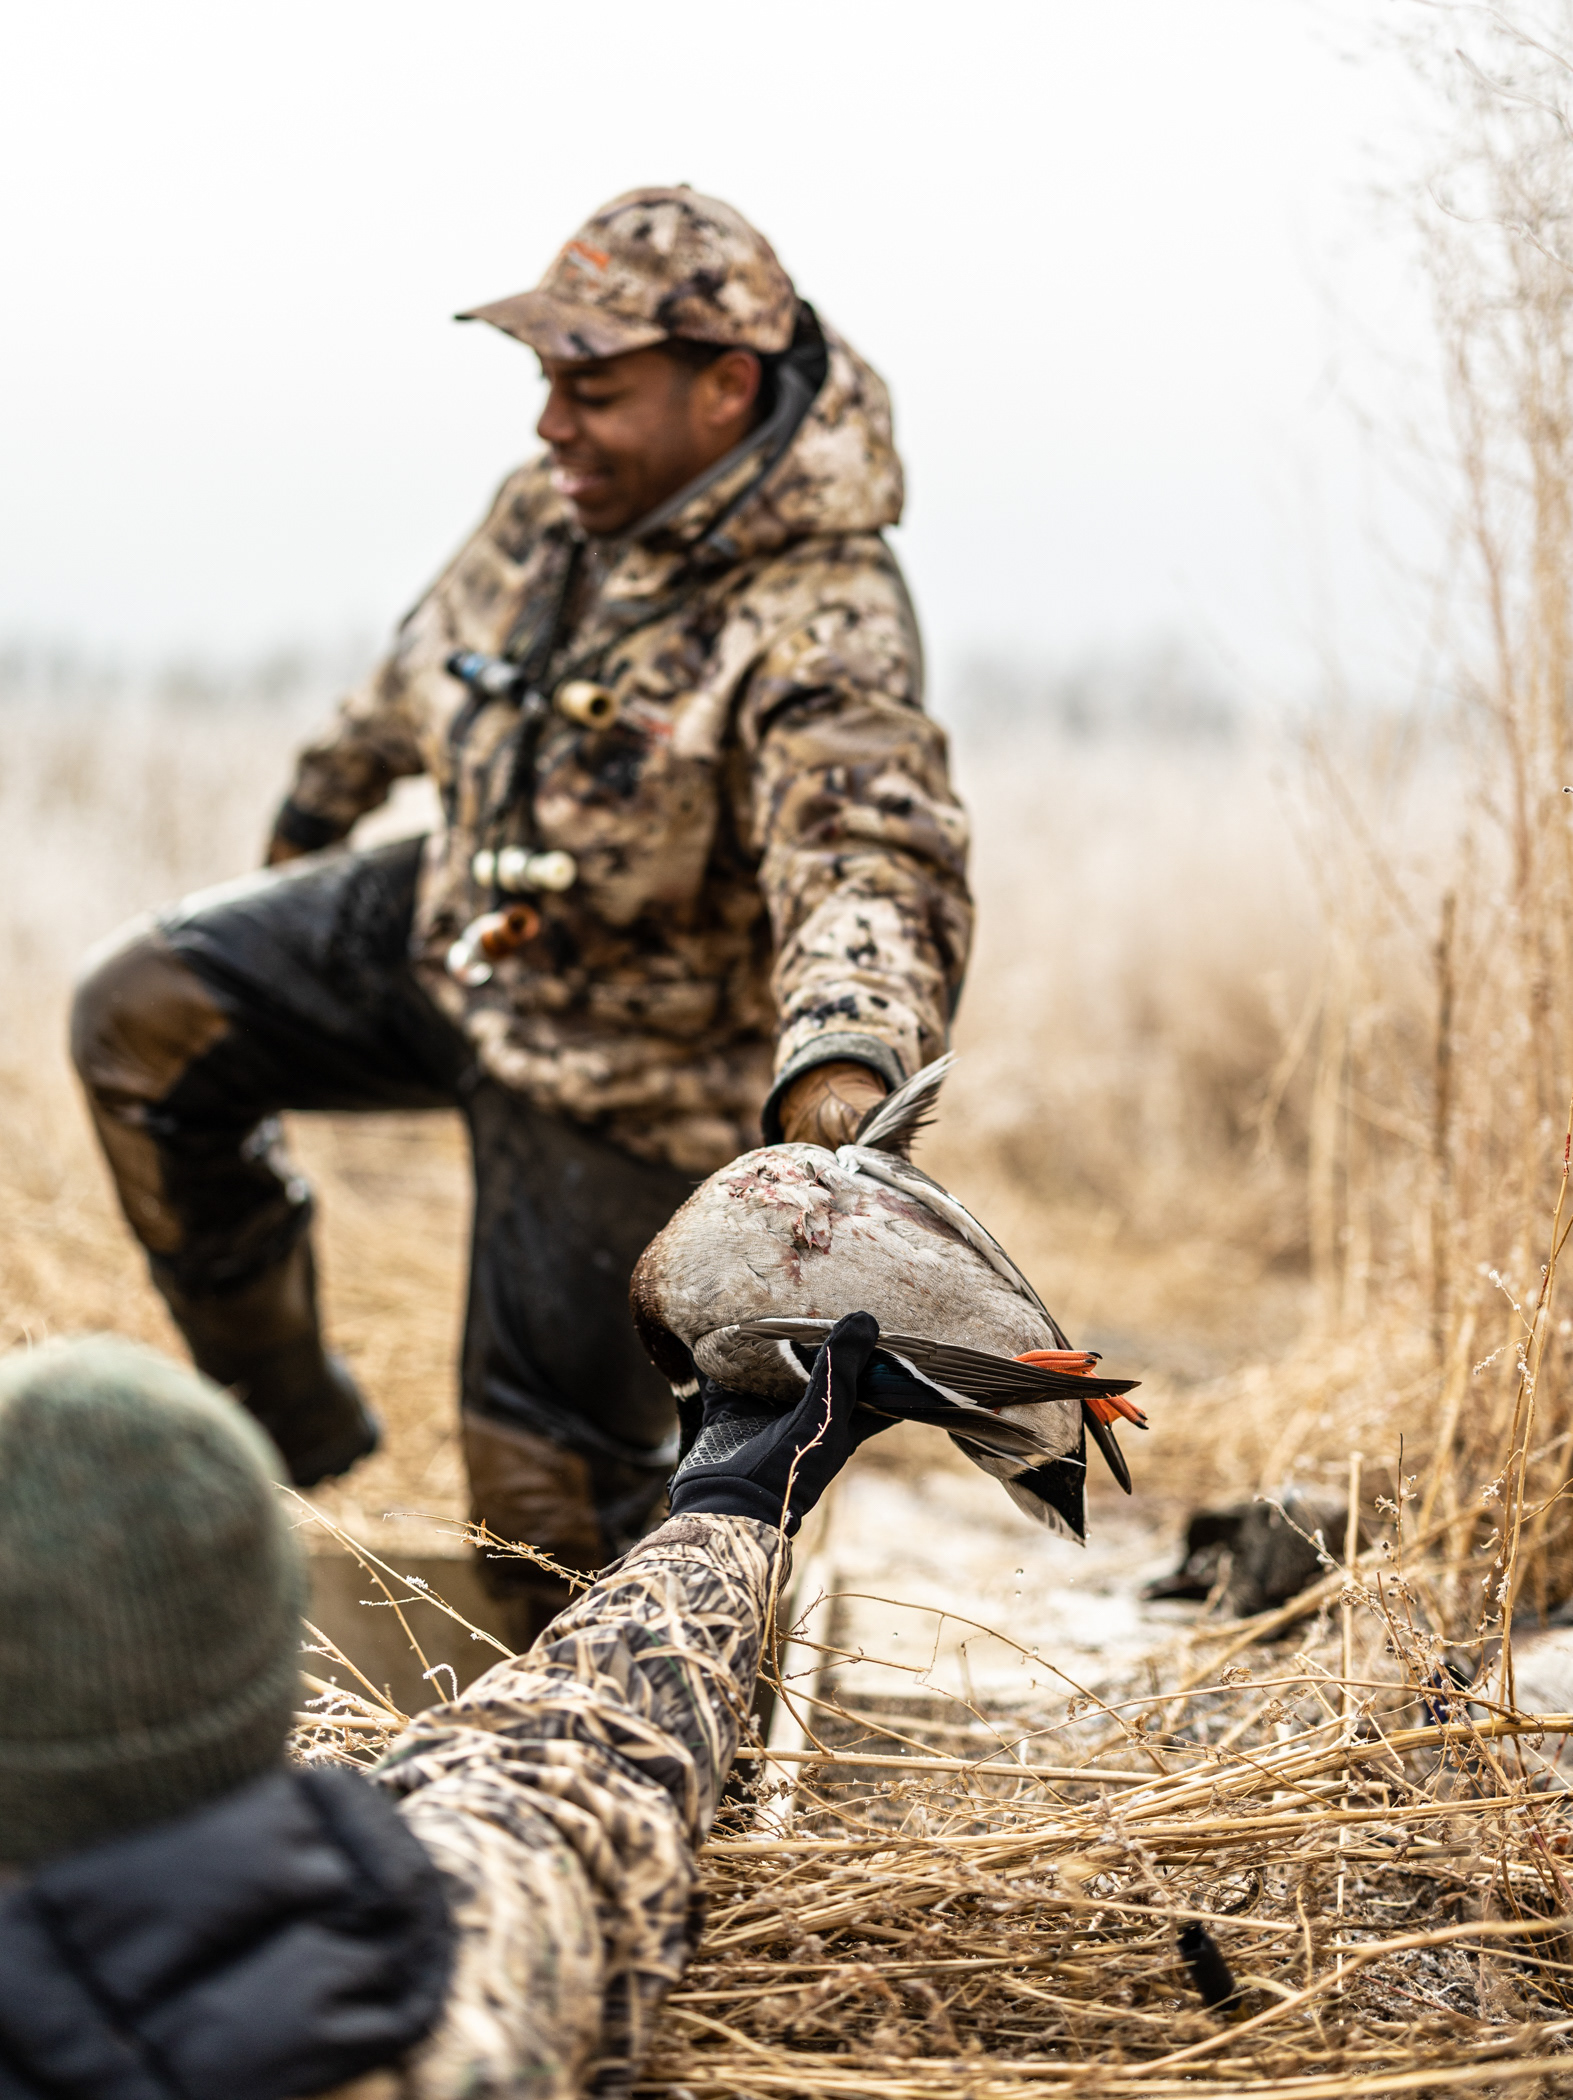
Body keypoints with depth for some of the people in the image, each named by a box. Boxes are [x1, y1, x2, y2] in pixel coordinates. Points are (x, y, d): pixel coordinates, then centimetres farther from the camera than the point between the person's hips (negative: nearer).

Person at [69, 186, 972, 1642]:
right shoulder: (556, 511, -6)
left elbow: (876, 871, -48)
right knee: (147, 1015, -1)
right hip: (452, 929, 7)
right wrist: (322, 798, 33)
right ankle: (283, 1420, 12)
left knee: (552, 1475, -3)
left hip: (628, 1073, -7)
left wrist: (843, 1063, -70)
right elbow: (435, 664, 16)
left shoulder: (821, 628, -31)